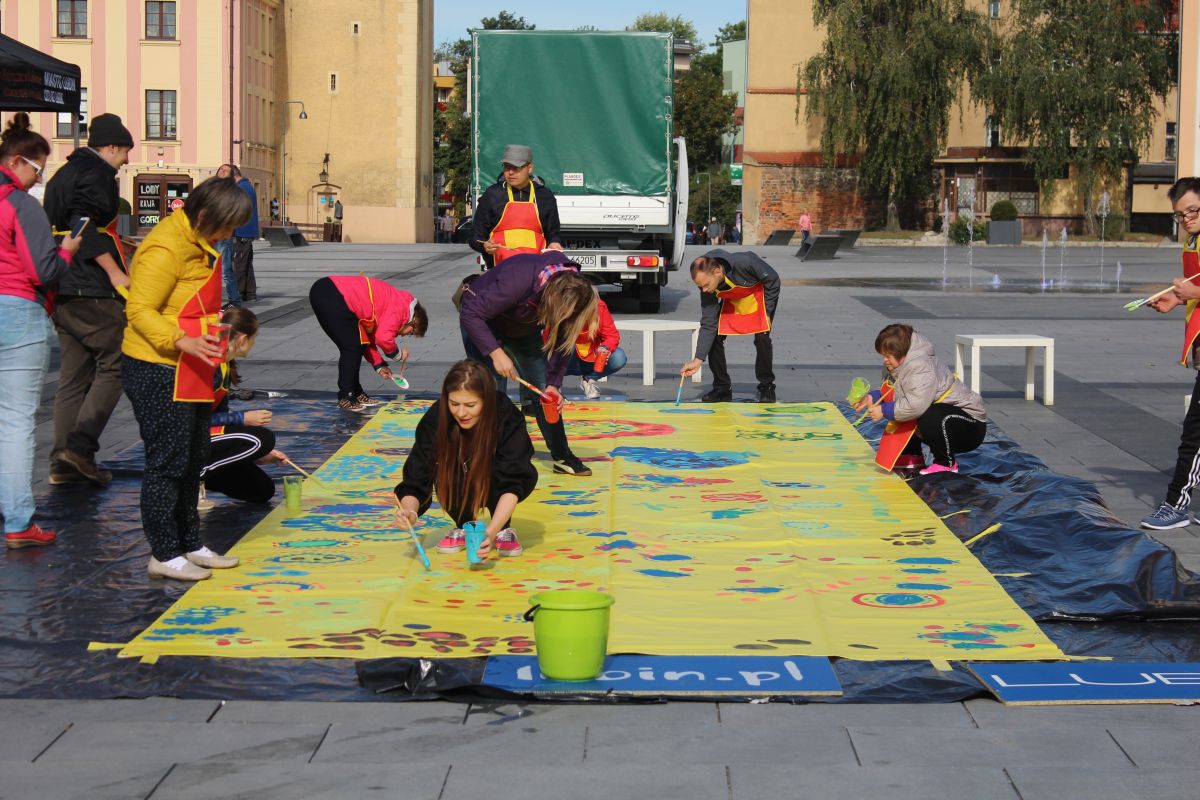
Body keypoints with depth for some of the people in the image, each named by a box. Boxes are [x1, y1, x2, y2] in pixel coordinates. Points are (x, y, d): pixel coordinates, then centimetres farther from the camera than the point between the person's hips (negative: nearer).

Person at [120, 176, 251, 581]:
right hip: (157, 372, -10)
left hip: (189, 372, 10)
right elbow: (140, 311, -24)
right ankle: (164, 555, 4)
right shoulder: (165, 248, -20)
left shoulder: (199, 244, 11)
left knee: (193, 461, 16)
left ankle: (189, 544, 27)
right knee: (167, 463, -4)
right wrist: (182, 341, -35)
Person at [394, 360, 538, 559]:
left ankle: (504, 529, -6)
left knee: (527, 475, -33)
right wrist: (410, 511, -50)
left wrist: (491, 532, -51)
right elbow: (416, 478, -28)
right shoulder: (435, 419, -29)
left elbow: (513, 483, -37)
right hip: (461, 492, 1)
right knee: (446, 473, -33)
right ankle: (463, 527, -4)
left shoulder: (507, 417, -32)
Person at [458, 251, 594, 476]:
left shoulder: (571, 290, -24)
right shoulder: (517, 281, -43)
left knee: (544, 390, 2)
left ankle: (562, 457, 10)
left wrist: (553, 383, -17)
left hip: (523, 328, 6)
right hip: (483, 322, -6)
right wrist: (496, 353, -40)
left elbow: (560, 339, -12)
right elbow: (470, 315, -37)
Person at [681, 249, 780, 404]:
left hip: (761, 294, -4)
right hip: (732, 301, 4)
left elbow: (772, 280, -23)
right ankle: (722, 389, 5)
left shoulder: (745, 263, -41)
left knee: (762, 339, -19)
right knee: (714, 337, -9)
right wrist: (698, 360, -26)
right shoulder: (707, 289, -25)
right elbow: (708, 324, -20)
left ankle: (767, 388, -1)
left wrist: (766, 312, -19)